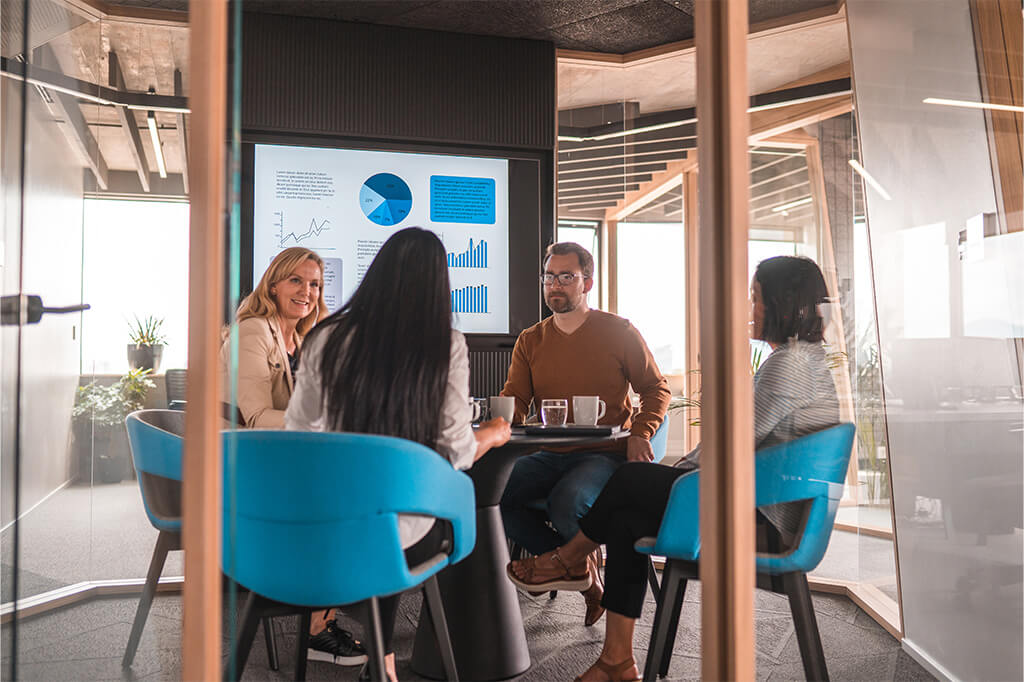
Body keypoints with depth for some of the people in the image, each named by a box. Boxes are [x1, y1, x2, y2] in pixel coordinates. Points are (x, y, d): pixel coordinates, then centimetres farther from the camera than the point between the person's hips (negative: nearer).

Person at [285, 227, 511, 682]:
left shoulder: (327, 339, -3)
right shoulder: (446, 346, -8)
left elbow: (297, 433, 6)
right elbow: (455, 452, -7)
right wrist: (493, 435, 15)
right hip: (404, 533, -2)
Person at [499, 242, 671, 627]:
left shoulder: (618, 332, 4)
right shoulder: (530, 342, 14)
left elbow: (656, 388, 9)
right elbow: (513, 401, 8)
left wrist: (640, 434, -10)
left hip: (606, 455, -4)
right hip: (550, 456, 5)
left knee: (567, 502, -35)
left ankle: (581, 561, 4)